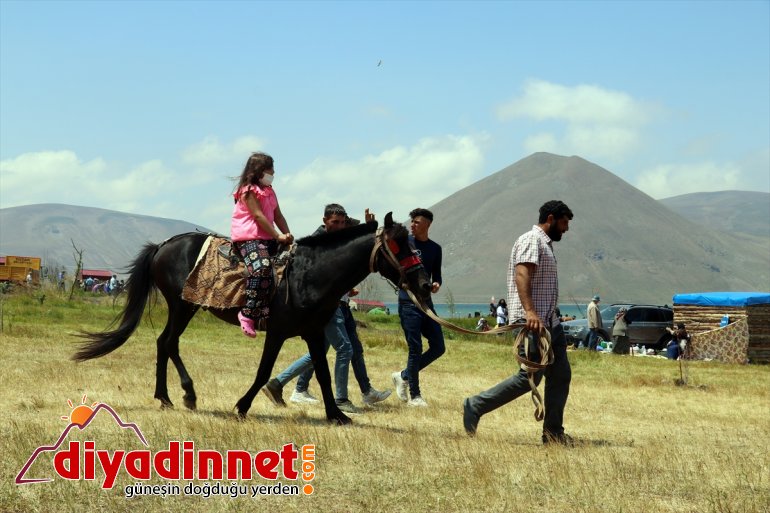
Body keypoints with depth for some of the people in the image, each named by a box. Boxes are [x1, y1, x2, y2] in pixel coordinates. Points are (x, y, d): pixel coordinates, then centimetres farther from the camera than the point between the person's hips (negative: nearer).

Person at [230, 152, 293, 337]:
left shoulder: (270, 192, 20)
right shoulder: (248, 191, -7)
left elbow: (278, 216, 16)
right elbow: (259, 216, -15)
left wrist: (287, 235, 1)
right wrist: (278, 236, -16)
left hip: (267, 238, 10)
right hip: (247, 238, -10)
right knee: (262, 267, -31)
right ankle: (248, 314, -31)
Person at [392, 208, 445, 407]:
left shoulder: (435, 249, 11)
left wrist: (436, 284, -5)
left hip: (426, 302, 5)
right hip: (408, 303, -5)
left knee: (438, 348, 4)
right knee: (415, 349, -5)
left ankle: (404, 376, 20)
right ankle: (414, 395, 6)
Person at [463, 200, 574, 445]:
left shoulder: (545, 244, 24)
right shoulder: (531, 240, -9)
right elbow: (522, 274, -24)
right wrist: (529, 311, -36)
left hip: (549, 323, 11)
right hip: (533, 322, -11)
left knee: (560, 375, 7)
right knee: (530, 377, -12)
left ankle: (553, 432, 11)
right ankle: (475, 406, -5)